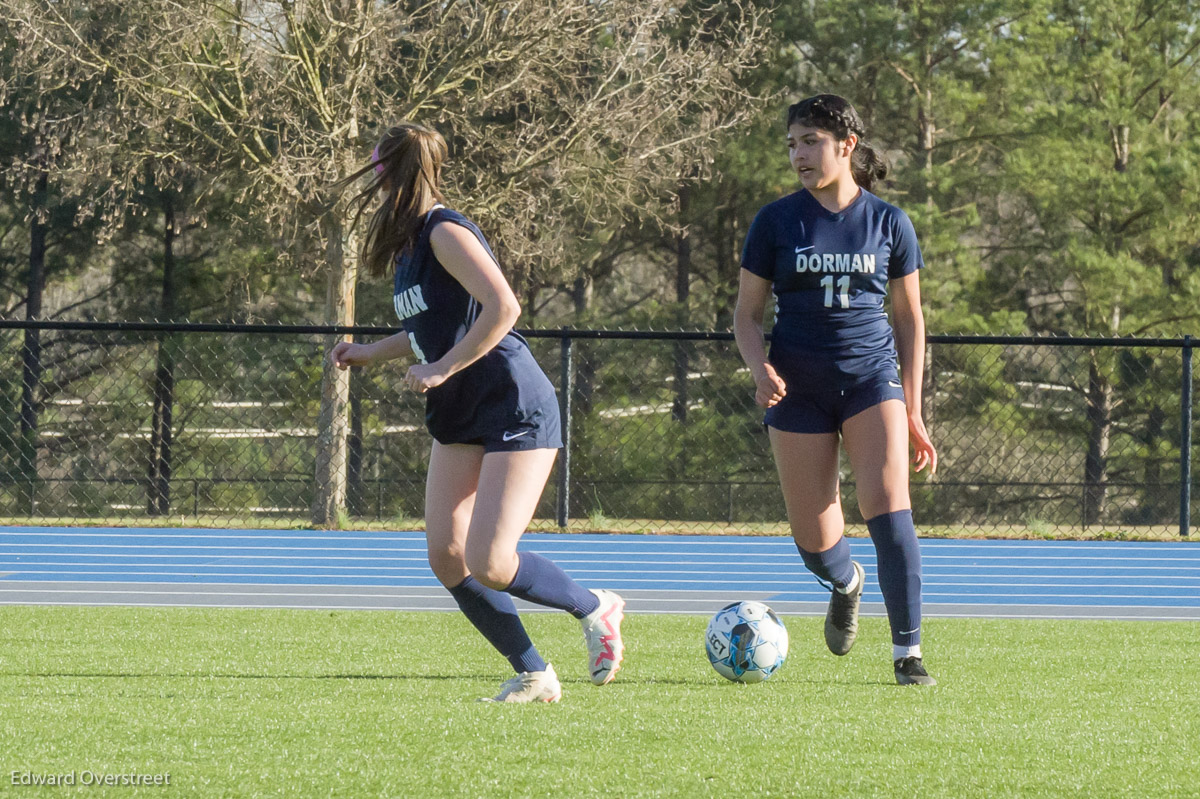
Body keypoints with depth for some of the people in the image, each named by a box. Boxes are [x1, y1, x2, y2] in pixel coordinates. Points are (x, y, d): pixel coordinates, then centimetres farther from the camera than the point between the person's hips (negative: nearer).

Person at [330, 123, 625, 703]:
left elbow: (502, 308, -26)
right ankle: (532, 676, 5)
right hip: (461, 417, 9)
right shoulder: (409, 243, 14)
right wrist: (371, 354, 21)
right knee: (446, 556, -3)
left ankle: (596, 609, 9)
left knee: (489, 563, -16)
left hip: (517, 412, -9)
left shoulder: (445, 232, -15)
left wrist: (440, 370, -22)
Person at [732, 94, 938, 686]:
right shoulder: (776, 223, 1)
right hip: (799, 388, 1)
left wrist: (912, 414, 7)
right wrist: (760, 367, -16)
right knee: (815, 544, 0)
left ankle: (907, 652, -15)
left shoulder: (889, 224, 2)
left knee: (888, 504, -22)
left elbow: (909, 316, 10)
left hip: (871, 376, -1)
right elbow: (747, 313, 6)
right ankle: (846, 584, 38)